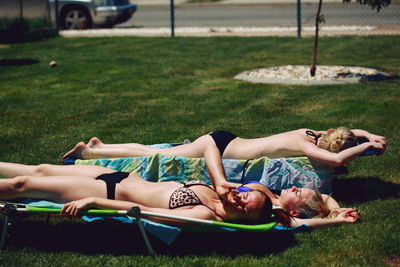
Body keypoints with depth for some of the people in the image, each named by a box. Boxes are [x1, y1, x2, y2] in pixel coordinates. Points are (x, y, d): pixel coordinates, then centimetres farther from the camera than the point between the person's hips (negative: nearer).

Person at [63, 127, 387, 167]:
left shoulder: (313, 133, 1)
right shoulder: (305, 145, -22)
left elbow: (350, 132, 19)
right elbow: (336, 159, -40)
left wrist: (370, 137, 2)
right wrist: (366, 147, -25)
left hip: (226, 142, 7)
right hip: (219, 148, -7)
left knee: (154, 154, 15)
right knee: (154, 156, 3)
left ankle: (99, 146, 25)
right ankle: (89, 151, 12)